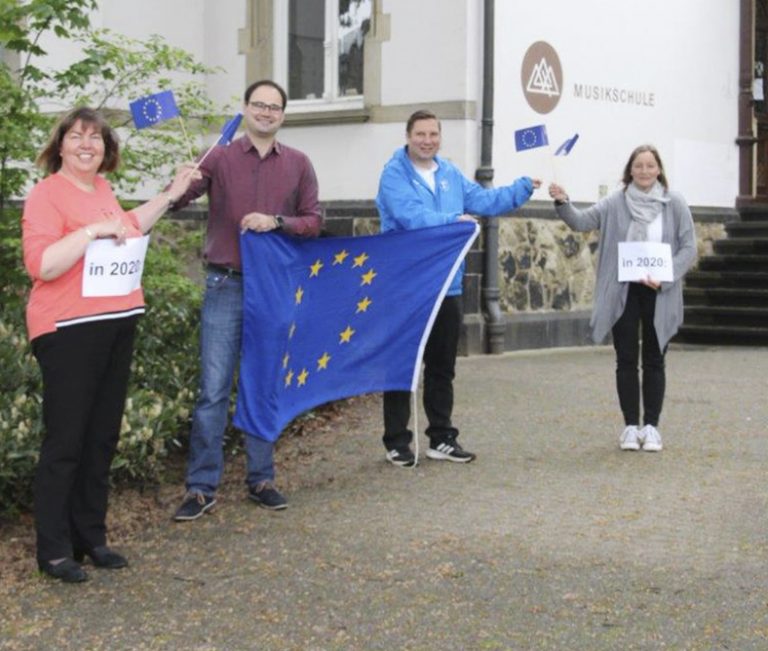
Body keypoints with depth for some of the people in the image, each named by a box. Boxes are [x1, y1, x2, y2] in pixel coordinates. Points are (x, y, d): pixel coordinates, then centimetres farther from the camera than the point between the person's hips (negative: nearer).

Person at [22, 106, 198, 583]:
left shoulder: (102, 189, 14)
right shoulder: (47, 194, -9)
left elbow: (127, 230, 33)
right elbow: (42, 265, -20)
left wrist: (170, 196, 29)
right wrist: (94, 230, -22)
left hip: (117, 325, 8)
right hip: (69, 330, -8)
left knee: (102, 437, 13)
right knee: (65, 440, -2)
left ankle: (91, 538, 24)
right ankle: (54, 551, 8)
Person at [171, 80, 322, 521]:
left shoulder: (298, 164, 7)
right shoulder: (220, 158, 0)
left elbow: (313, 221, 5)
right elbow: (177, 200, -11)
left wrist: (276, 222, -13)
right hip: (226, 286, -2)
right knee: (213, 390, -2)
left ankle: (261, 479, 21)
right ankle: (202, 488, 5)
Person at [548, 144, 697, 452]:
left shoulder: (674, 204, -2)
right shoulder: (615, 203, 0)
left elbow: (688, 247, -2)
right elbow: (582, 221, -8)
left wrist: (665, 276, -15)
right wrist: (562, 203, -27)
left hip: (658, 294, 0)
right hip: (622, 292, 0)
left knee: (654, 361, 7)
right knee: (626, 360, 5)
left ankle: (651, 426, 15)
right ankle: (631, 426, 14)